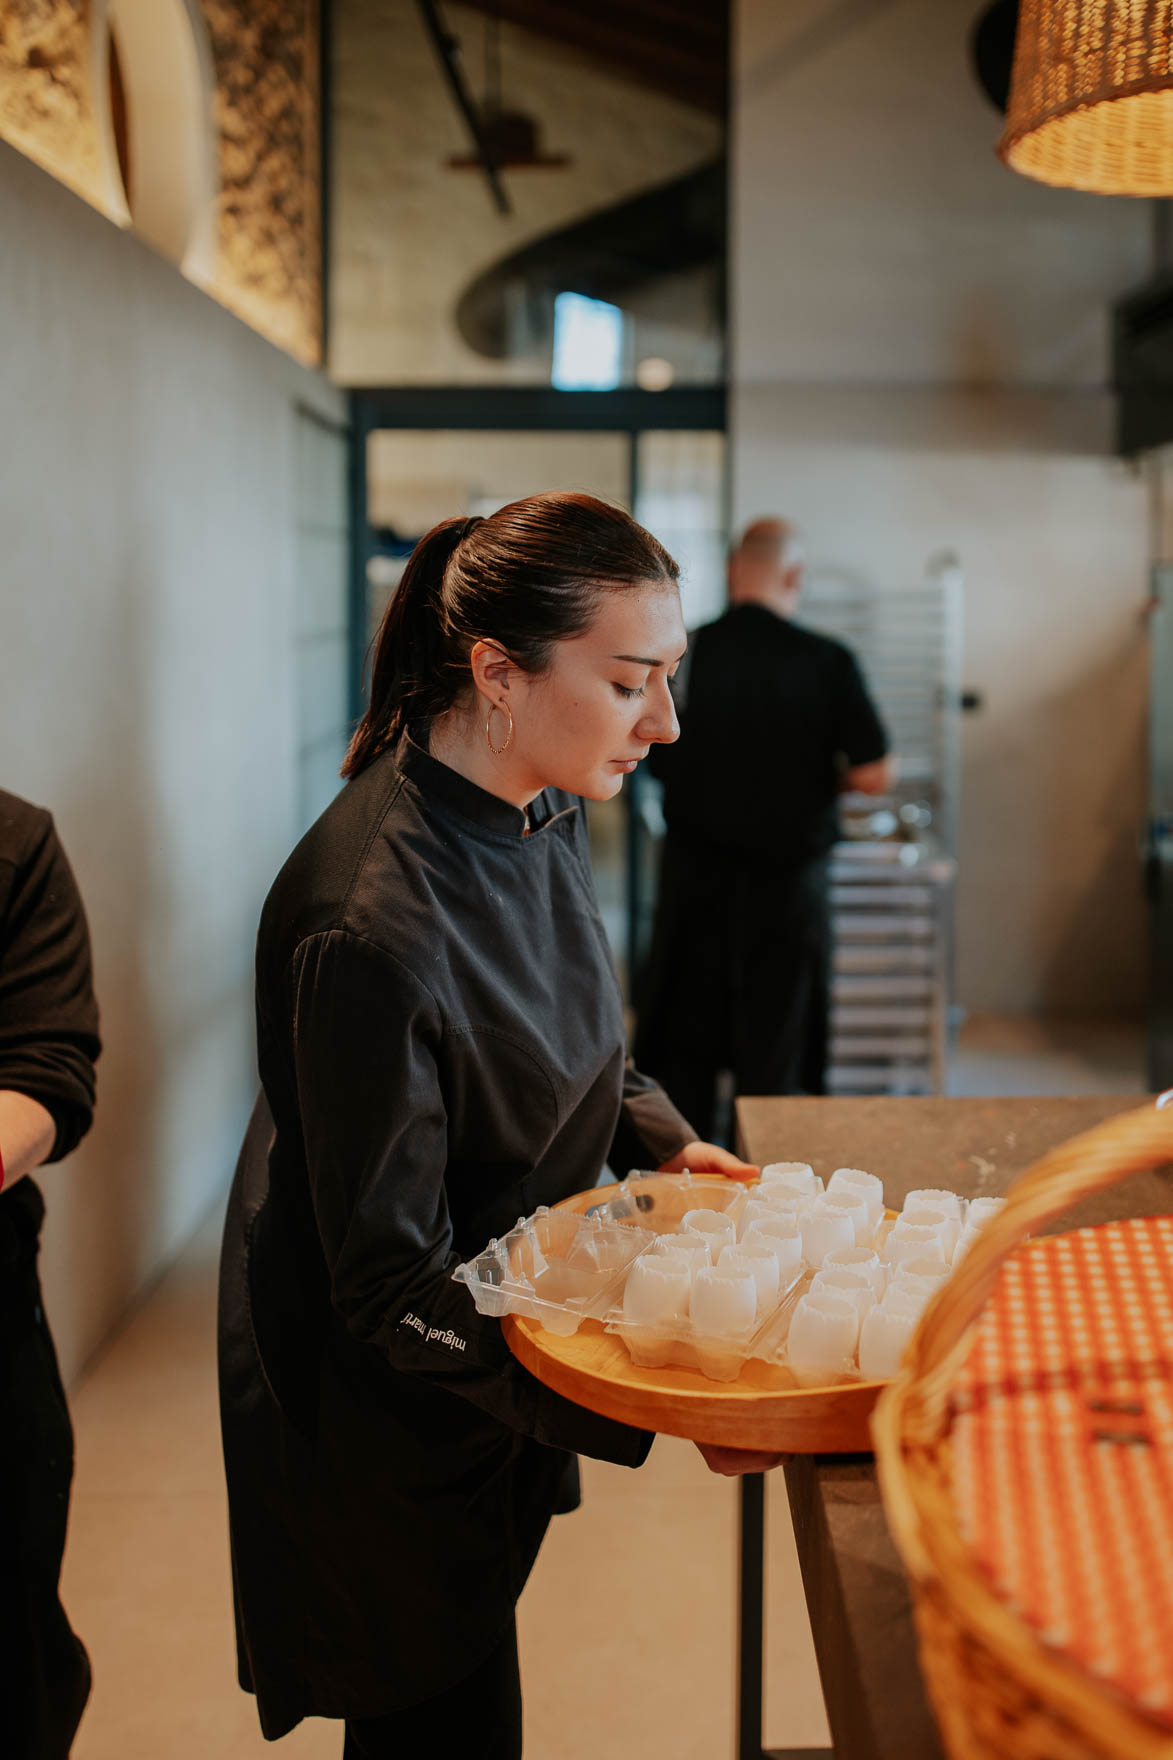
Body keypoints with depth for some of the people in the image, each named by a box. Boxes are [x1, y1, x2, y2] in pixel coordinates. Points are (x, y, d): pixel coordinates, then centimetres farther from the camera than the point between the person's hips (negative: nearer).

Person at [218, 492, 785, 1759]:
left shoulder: (541, 813, -6)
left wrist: (659, 1139, -6)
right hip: (387, 1408, -8)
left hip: (505, 1351, 8)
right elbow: (391, 1288, -27)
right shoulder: (371, 928, -34)